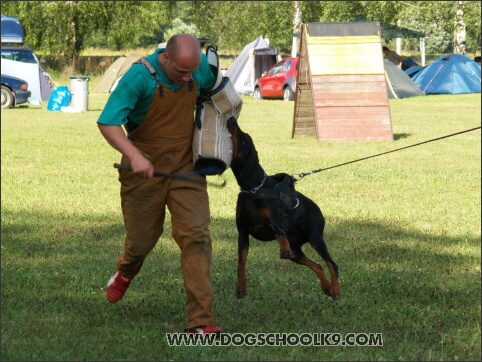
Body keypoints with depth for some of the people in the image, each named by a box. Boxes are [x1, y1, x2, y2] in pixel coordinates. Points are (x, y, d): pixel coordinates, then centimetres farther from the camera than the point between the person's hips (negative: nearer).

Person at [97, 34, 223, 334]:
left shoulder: (202, 67, -7)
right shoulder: (139, 77, -22)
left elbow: (215, 91, 18)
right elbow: (107, 123, -25)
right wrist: (134, 155, -41)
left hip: (185, 169, 3)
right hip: (145, 168, -3)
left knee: (196, 237, -11)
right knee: (142, 239, 11)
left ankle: (201, 321, -12)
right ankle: (126, 271, 51)